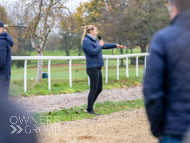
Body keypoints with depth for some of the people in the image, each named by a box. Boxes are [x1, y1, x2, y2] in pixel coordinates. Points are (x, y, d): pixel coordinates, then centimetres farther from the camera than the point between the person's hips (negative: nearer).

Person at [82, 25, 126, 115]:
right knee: (94, 89, -6)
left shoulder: (94, 40, 17)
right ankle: (90, 110, 2)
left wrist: (116, 45, 28)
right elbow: (92, 52, -21)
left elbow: (104, 46, 29)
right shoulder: (86, 41, -11)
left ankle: (89, 107, 18)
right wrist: (100, 45, -9)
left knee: (99, 89, 11)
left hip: (97, 68, 10)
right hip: (92, 68, -10)